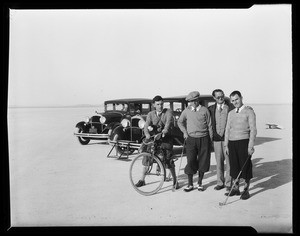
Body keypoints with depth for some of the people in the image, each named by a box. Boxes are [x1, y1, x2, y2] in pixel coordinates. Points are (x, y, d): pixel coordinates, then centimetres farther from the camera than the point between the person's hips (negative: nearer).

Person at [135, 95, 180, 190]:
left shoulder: (168, 112, -4)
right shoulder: (150, 114, 2)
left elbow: (169, 121, -24)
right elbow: (147, 125, -14)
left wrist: (166, 129, -46)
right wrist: (147, 134, -35)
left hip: (166, 137, -3)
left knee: (169, 160, -6)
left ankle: (175, 181, 10)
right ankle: (142, 180, 17)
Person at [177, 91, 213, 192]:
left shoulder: (204, 110, -2)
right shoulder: (187, 110, 2)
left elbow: (209, 125, 3)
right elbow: (180, 122, 17)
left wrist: (210, 140, 2)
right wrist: (184, 132, 4)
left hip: (204, 139, 0)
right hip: (191, 138, 0)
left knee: (203, 162, 6)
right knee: (190, 162, -3)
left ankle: (200, 183, 22)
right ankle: (190, 184, 10)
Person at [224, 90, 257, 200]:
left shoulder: (249, 111, -2)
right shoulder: (231, 113, 14)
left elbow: (253, 129, -7)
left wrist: (251, 146, -13)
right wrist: (226, 145, 10)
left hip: (244, 141, -5)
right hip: (232, 142, 5)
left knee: (245, 166, 1)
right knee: (234, 165, 8)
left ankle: (246, 190, 12)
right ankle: (235, 188, 20)